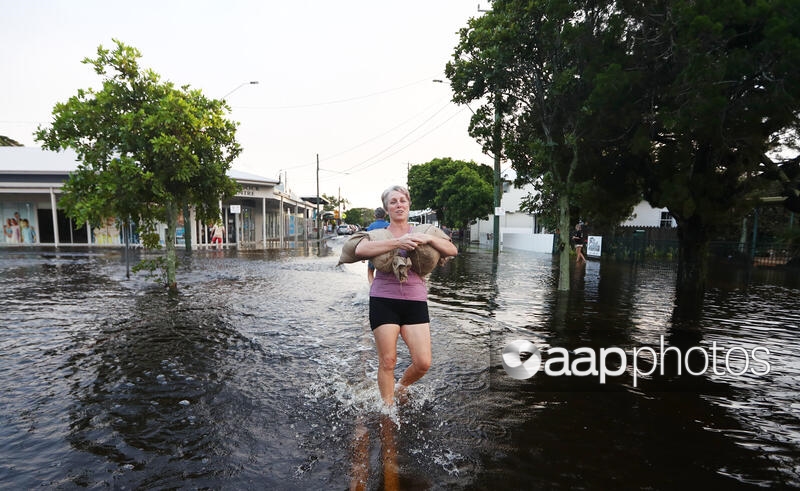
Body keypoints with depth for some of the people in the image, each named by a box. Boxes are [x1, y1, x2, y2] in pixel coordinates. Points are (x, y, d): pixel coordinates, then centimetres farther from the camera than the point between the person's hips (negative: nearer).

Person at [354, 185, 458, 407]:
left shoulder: (420, 232, 11)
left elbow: (453, 250, 0)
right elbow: (360, 250, -18)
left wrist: (429, 238, -17)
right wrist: (397, 242, -26)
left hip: (416, 302, 2)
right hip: (384, 301, -2)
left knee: (423, 363, -3)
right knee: (387, 361, 1)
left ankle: (401, 387, 30)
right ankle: (388, 406, 25)